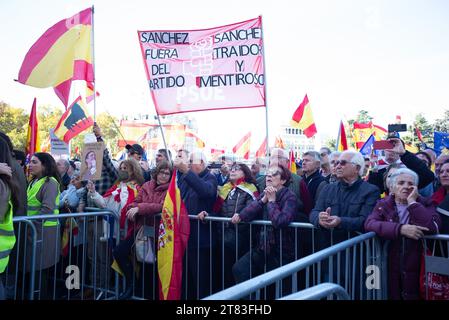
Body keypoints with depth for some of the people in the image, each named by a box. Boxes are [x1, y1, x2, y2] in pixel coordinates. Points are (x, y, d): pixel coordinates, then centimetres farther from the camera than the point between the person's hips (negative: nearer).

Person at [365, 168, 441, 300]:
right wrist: (400, 229, -23)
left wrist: (412, 202, -13)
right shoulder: (383, 204, 5)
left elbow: (432, 228, -17)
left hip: (416, 268, 0)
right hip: (390, 267, 1)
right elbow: (369, 224, -14)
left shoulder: (425, 204, 3)